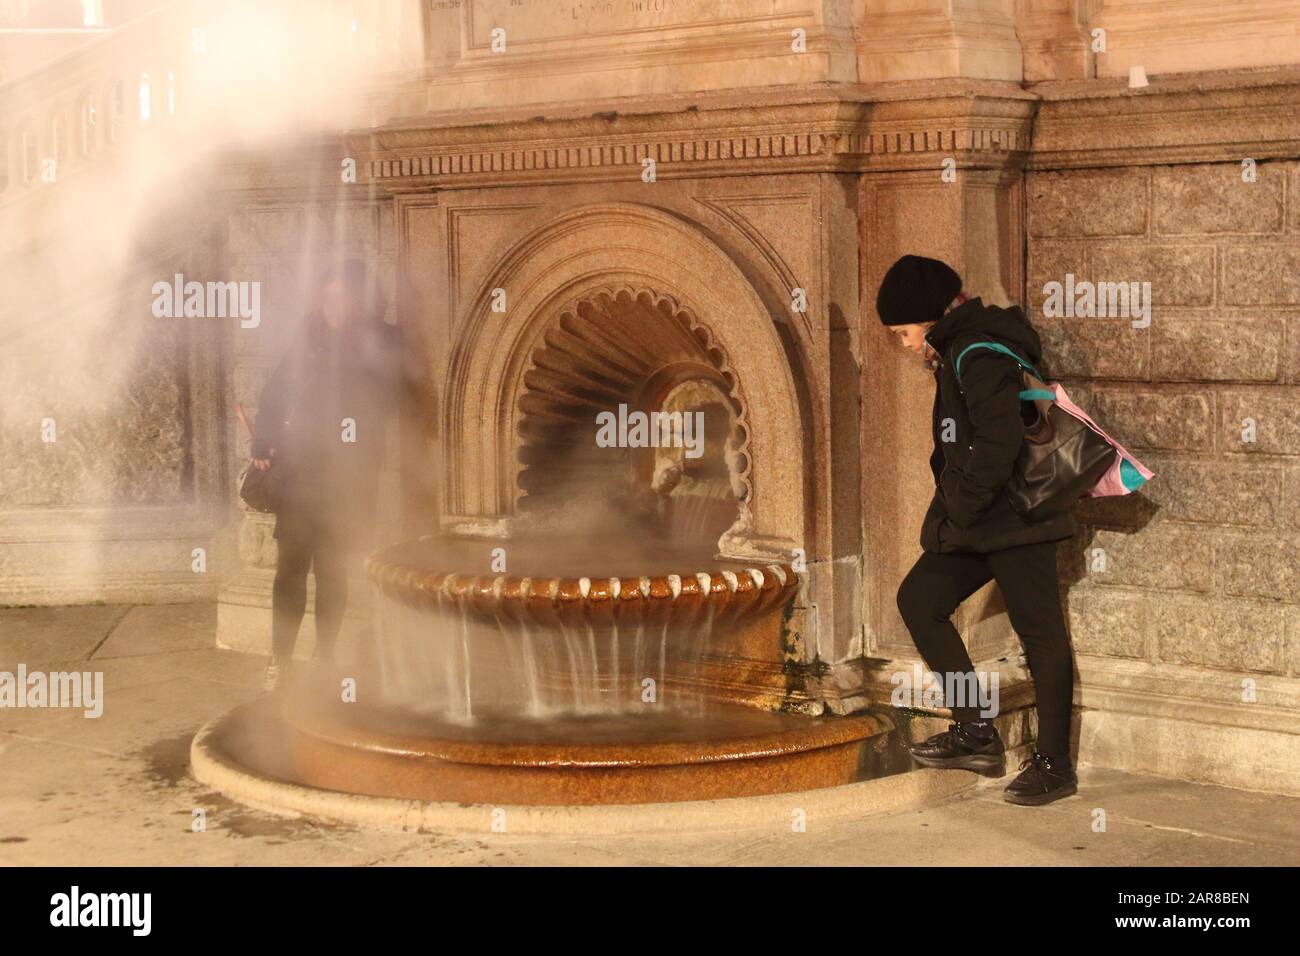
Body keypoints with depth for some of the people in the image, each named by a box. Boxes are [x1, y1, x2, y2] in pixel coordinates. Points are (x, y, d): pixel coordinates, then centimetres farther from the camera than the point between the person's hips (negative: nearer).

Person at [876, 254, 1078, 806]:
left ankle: (1054, 764, 3)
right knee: (918, 597, 9)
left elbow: (1001, 440, -25)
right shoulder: (956, 354, 16)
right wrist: (951, 510, 14)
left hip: (1016, 514, -11)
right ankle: (975, 731, 11)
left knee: (1040, 632, -4)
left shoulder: (979, 355, -16)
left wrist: (963, 508, -17)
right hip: (975, 520, 11)